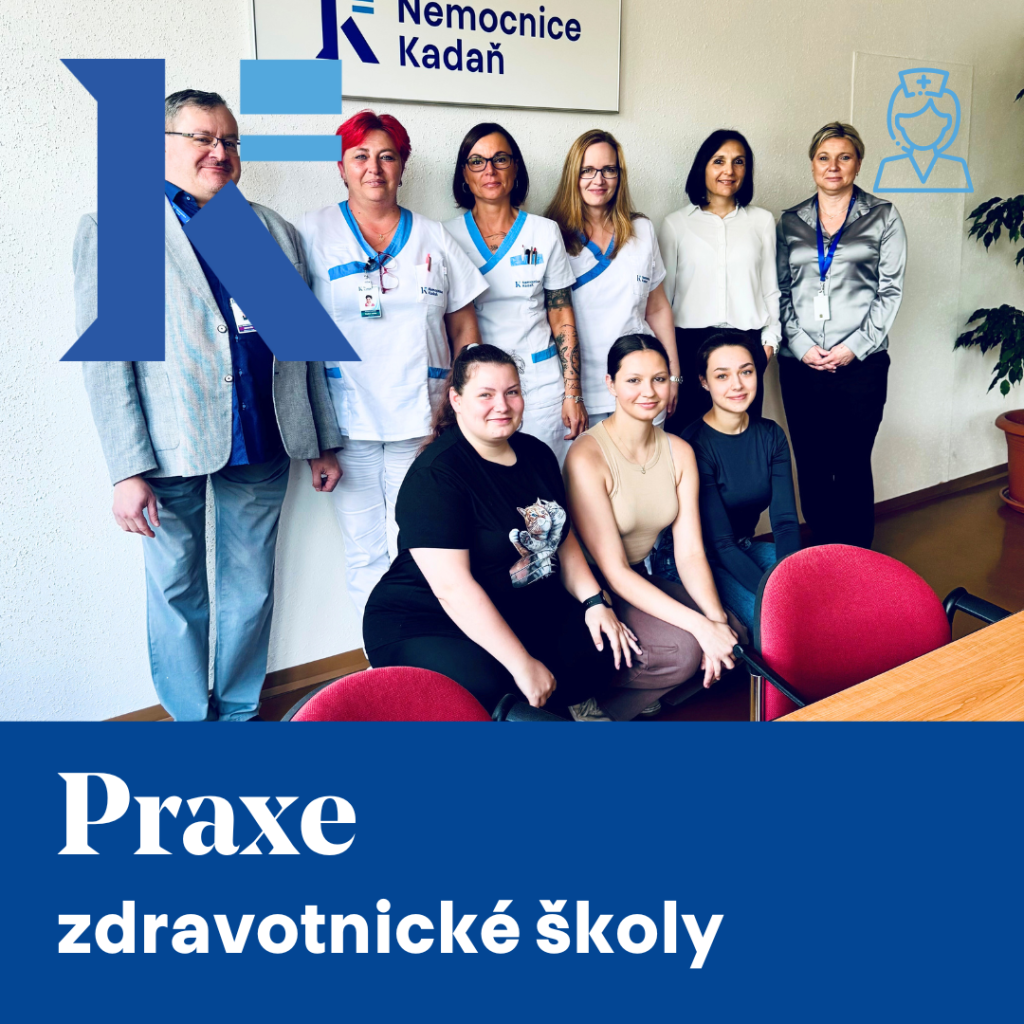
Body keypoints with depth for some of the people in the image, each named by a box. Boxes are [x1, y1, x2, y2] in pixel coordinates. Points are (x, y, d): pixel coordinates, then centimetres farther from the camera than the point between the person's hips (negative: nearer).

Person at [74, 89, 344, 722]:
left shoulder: (275, 231, 14)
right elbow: (103, 357, -5)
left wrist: (326, 441, 13)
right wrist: (128, 469, -13)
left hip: (262, 445, 4)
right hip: (171, 451, -3)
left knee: (252, 586, 12)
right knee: (178, 590, 6)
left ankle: (241, 711, 29)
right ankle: (192, 718, 25)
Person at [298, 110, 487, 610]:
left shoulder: (433, 238, 11)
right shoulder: (314, 233, 5)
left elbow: (464, 328, 13)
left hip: (423, 419, 1)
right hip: (348, 419, -1)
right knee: (364, 551, 4)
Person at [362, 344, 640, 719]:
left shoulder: (536, 453, 6)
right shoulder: (434, 475, -18)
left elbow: (563, 537, 15)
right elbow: (452, 586, -25)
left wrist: (594, 602, -2)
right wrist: (523, 665, -26)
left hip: (523, 609, 7)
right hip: (425, 621, -7)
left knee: (601, 652, -13)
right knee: (480, 684, -35)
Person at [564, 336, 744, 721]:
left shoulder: (680, 451, 1)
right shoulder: (587, 456, -20)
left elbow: (690, 552, -3)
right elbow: (613, 571, -22)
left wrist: (717, 619, -21)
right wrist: (699, 626, -28)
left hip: (641, 581, 7)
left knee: (735, 634, -12)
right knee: (681, 649, -28)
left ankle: (641, 697, 6)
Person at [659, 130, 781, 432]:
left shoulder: (762, 220, 11)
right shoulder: (676, 223, 7)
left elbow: (770, 286, 14)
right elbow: (662, 293, 9)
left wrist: (769, 339, 7)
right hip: (690, 343, -1)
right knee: (686, 432, -3)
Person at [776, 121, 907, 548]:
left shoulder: (883, 217, 7)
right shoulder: (791, 222, 12)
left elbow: (890, 291, 2)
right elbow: (781, 292, 8)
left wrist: (854, 346, -9)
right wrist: (802, 346, -5)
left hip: (860, 364, -2)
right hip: (800, 364, 2)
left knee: (852, 465, -2)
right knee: (810, 465, 5)